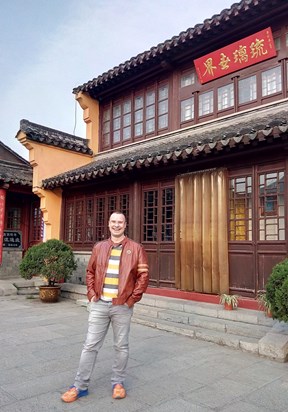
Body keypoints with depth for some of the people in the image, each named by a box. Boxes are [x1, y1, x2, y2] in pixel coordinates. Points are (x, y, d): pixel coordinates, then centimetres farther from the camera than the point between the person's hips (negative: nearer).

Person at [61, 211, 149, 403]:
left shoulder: (136, 248, -3)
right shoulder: (99, 247, 7)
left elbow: (144, 275, -5)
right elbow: (90, 272, 14)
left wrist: (133, 299, -9)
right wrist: (91, 293, 2)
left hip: (122, 306, -2)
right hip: (99, 304, 3)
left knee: (121, 346, 11)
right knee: (90, 345, 9)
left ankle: (118, 382, 30)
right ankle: (80, 386, 22)